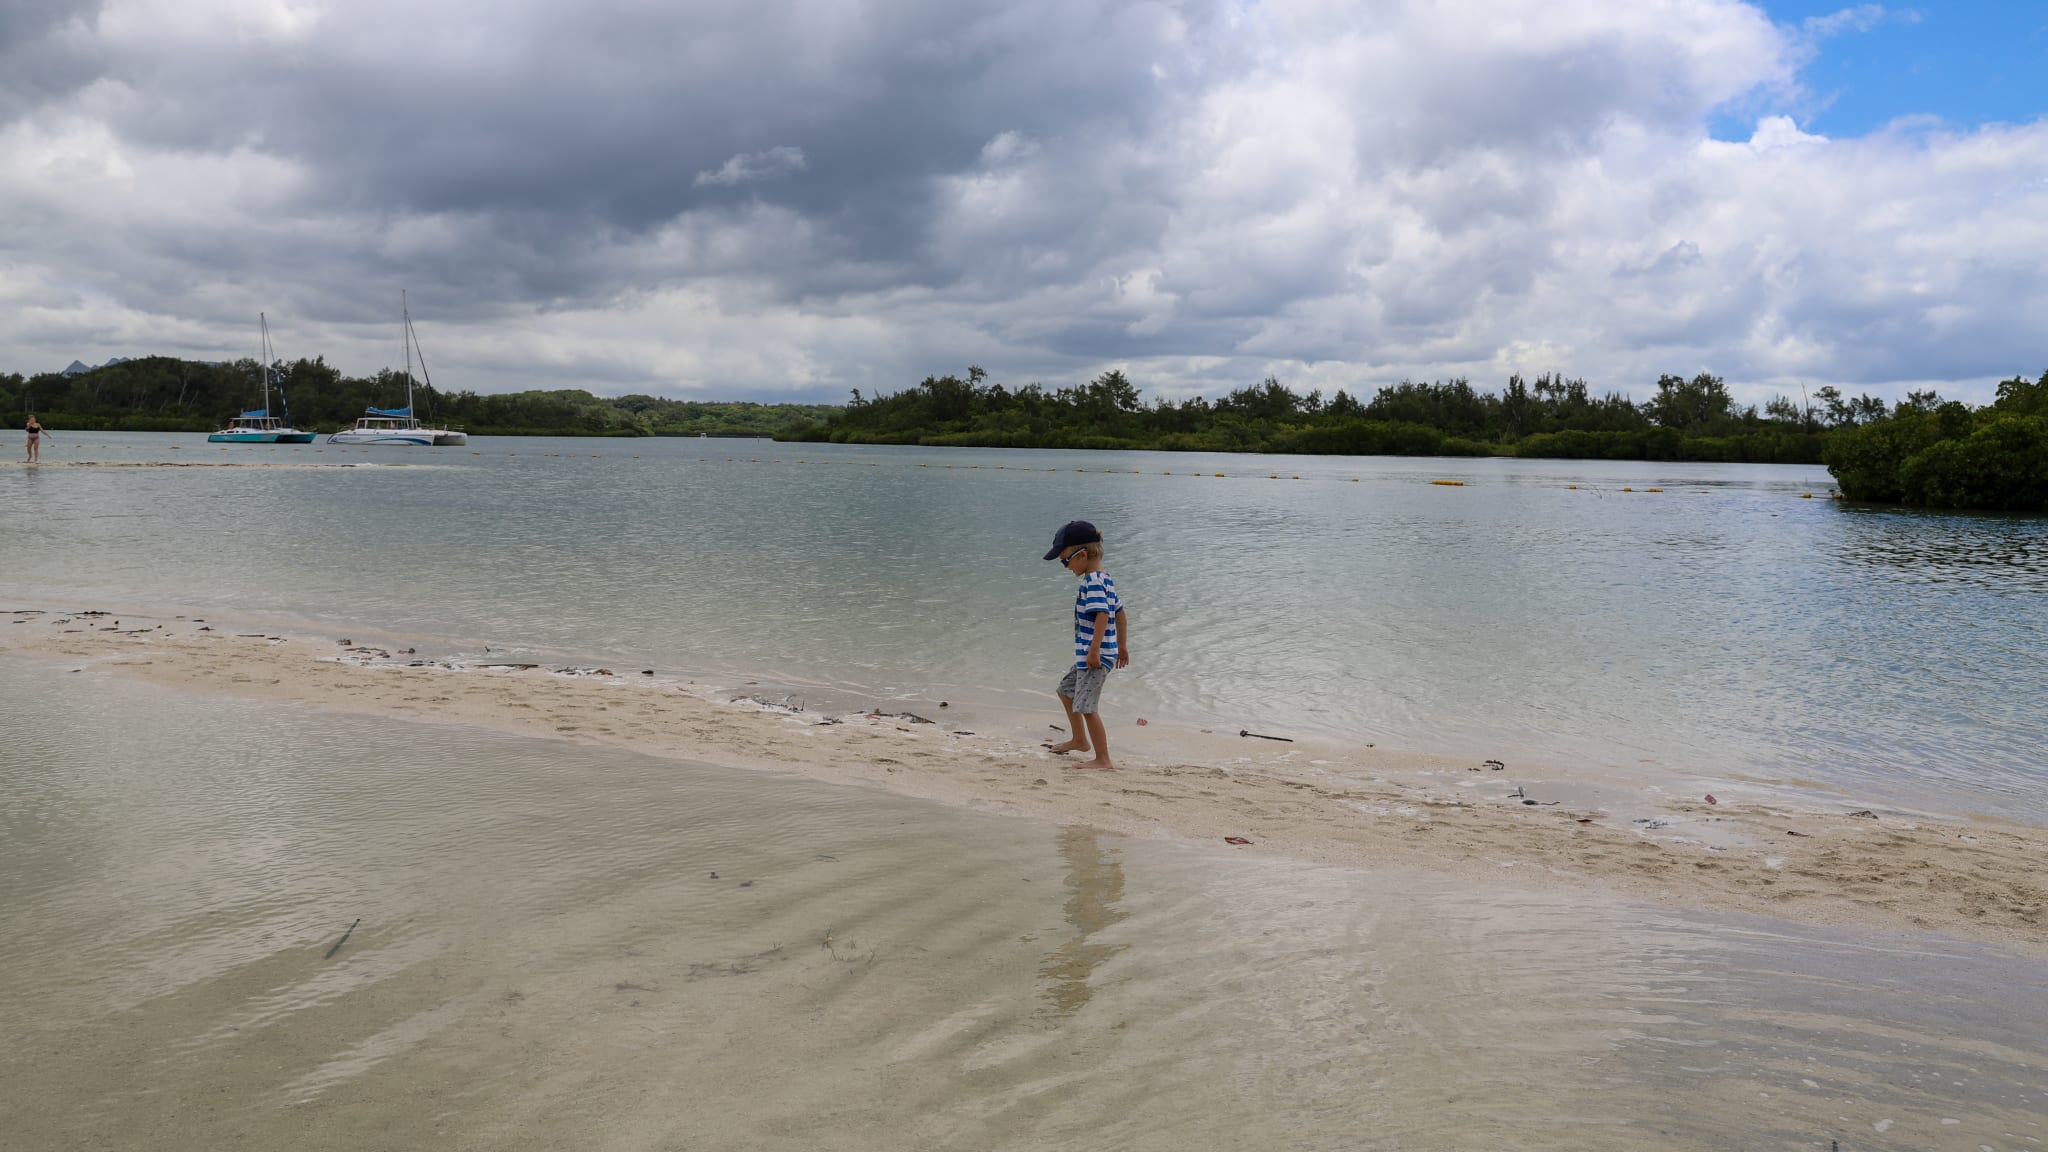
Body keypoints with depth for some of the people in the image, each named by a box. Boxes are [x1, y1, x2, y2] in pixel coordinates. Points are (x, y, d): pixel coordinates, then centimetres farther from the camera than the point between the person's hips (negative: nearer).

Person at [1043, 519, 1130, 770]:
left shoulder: (1092, 582, -18)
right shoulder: (1104, 578, 12)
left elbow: (1102, 615, -29)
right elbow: (1119, 612, 18)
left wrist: (1094, 649, -29)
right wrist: (1122, 646, 24)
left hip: (1095, 656, -11)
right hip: (1088, 655, 11)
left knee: (1087, 706, -10)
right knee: (1066, 690, 26)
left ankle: (1103, 760, -6)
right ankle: (1080, 740, 40)